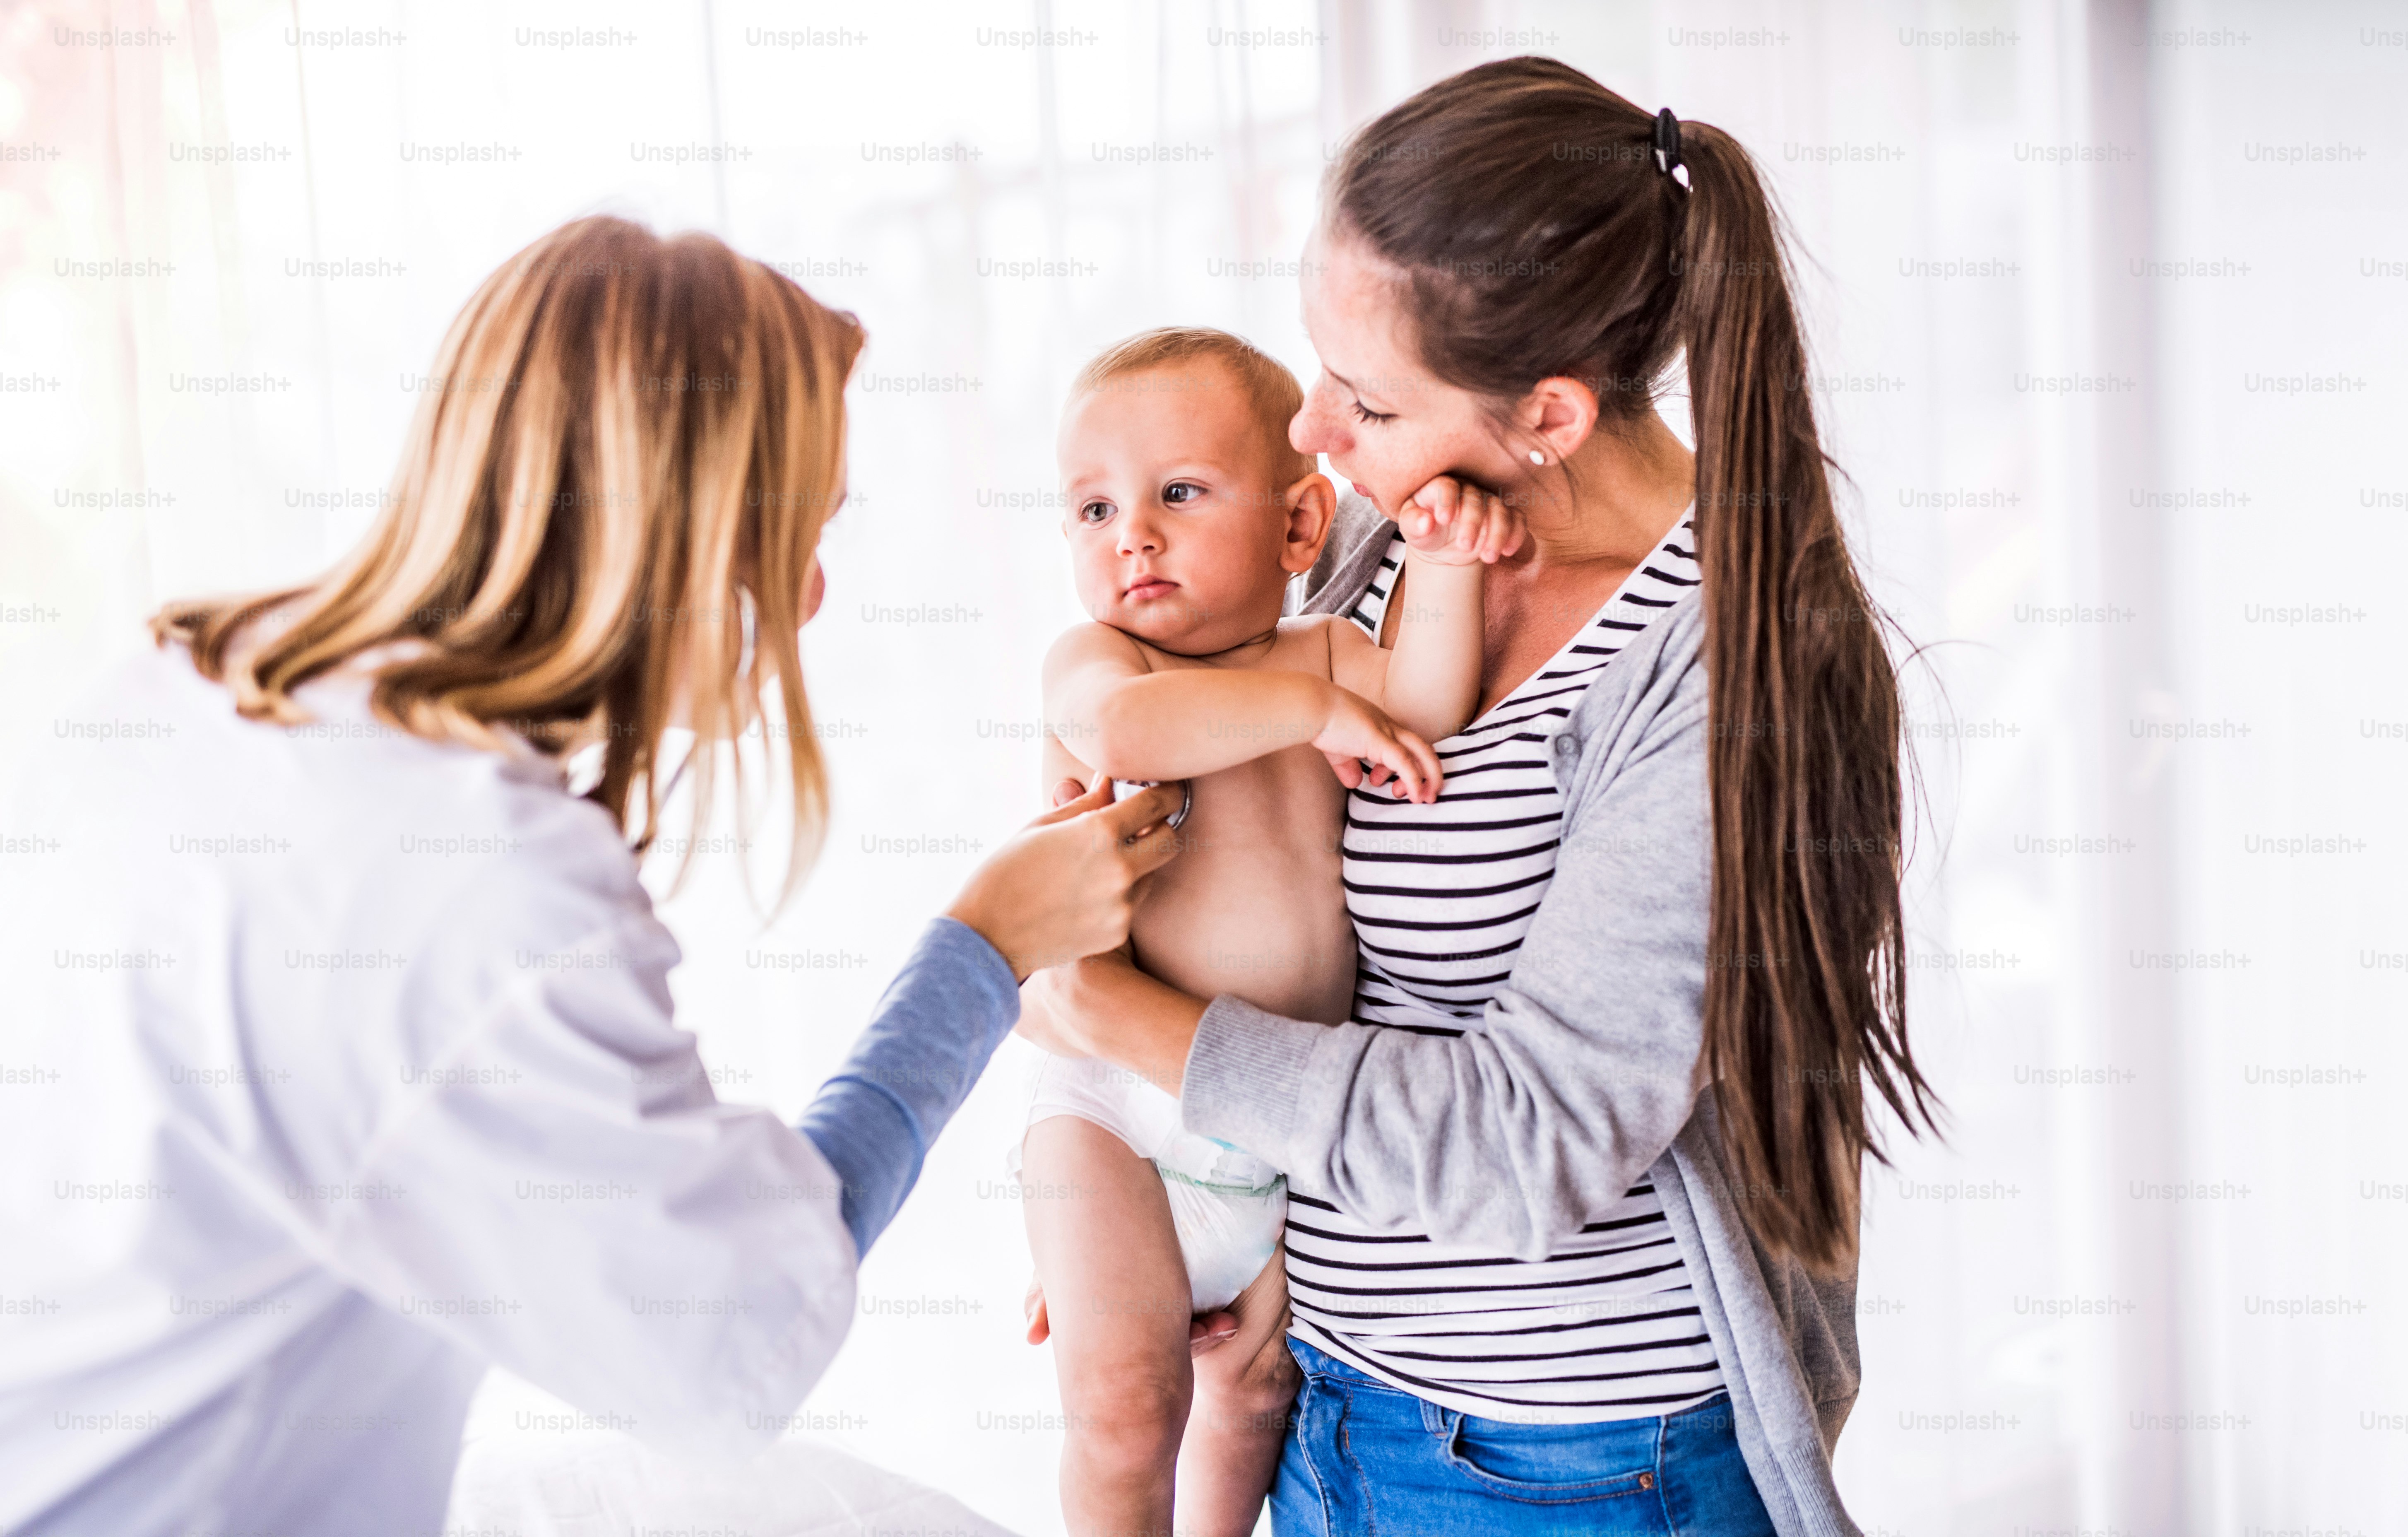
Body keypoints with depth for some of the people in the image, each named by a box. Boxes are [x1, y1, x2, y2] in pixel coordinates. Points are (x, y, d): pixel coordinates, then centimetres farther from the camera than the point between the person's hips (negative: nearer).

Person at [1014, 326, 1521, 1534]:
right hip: (1117, 1111, -4)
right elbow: (1125, 727, -31)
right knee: (1124, 1401, -12)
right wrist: (1313, 710, -26)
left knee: (1257, 1387, 19)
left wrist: (1444, 570, -26)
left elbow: (1423, 711, -14)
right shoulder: (1089, 659, -8)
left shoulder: (1325, 653, 5)